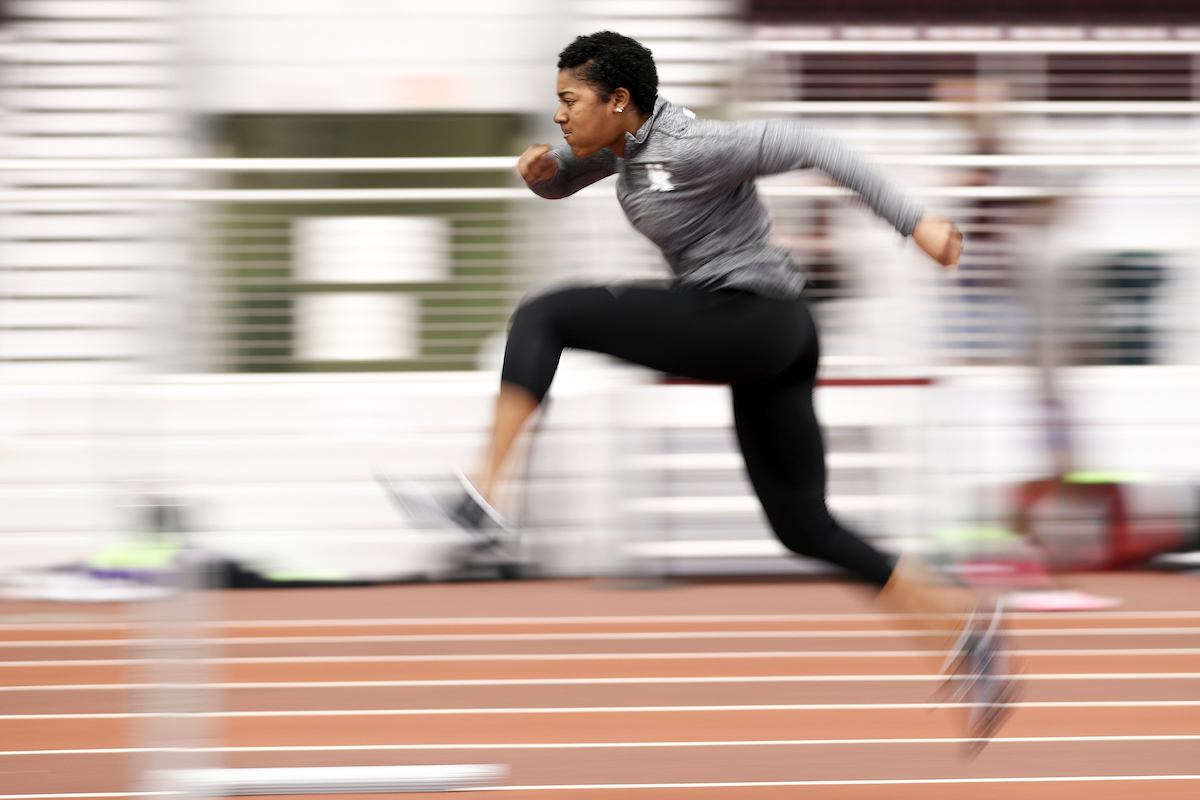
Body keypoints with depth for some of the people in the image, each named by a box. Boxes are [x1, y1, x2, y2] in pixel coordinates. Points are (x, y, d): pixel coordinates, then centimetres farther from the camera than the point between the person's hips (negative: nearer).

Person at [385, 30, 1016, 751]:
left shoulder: (689, 148, -15)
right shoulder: (626, 139, 12)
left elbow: (808, 146, -18)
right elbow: (560, 181, 28)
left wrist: (914, 220, -22)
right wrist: (541, 167, 2)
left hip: (745, 318, -10)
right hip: (777, 340, 10)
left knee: (542, 317, -9)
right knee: (805, 526, 11)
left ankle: (484, 493, -17)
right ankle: (969, 634, 7)